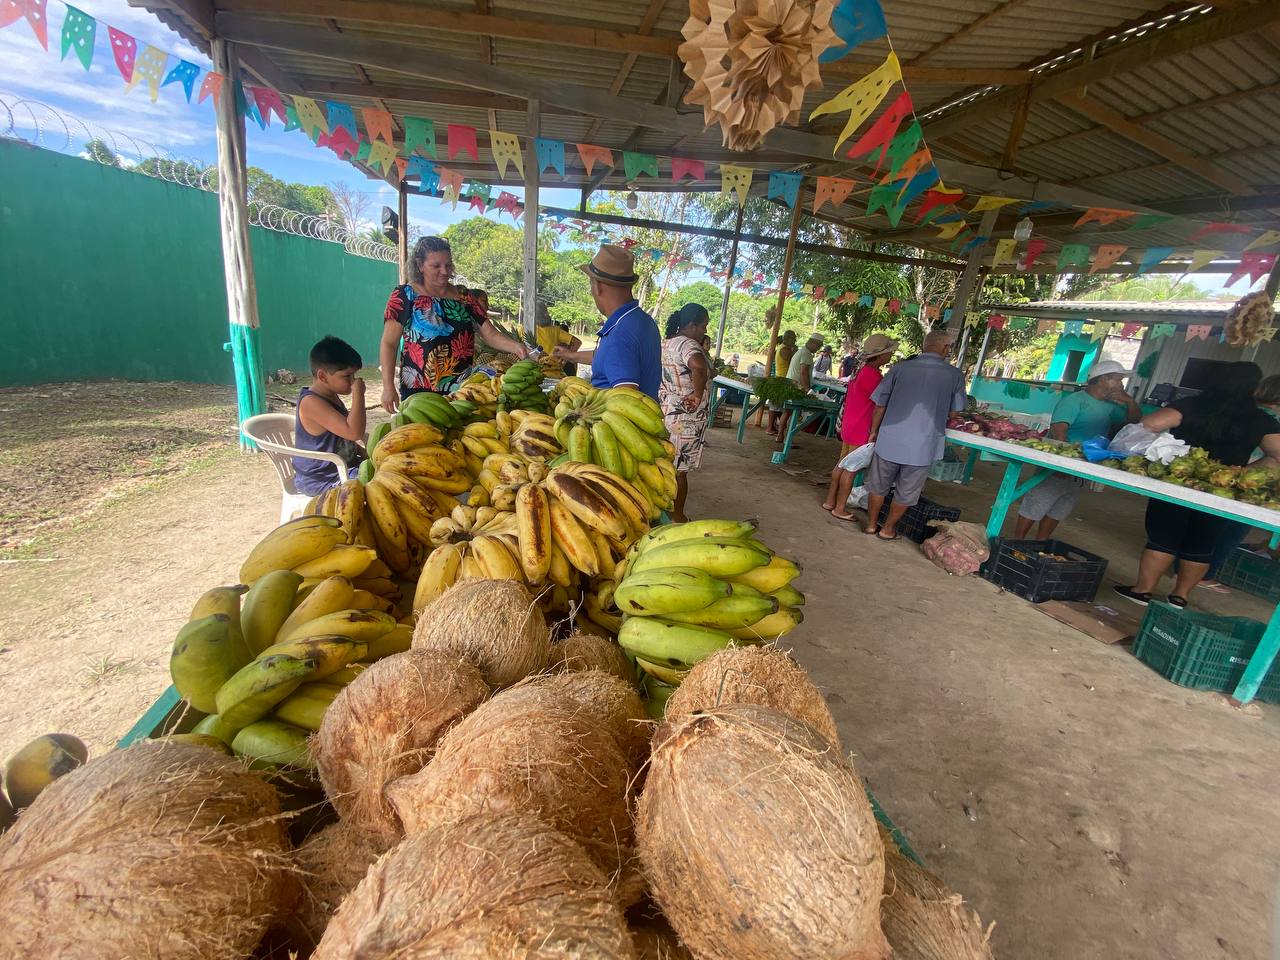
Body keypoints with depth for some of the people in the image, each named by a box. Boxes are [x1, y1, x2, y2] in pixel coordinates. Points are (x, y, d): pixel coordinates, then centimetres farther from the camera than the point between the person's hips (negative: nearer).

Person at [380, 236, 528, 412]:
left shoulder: (465, 297, 8)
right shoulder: (404, 296, -1)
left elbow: (490, 334, 5)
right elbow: (389, 344, -1)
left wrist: (515, 346, -16)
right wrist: (388, 387, -10)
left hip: (462, 390, 3)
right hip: (419, 391, -3)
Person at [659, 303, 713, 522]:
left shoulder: (666, 343, 11)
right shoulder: (688, 344, -18)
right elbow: (699, 366, -40)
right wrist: (698, 395, -29)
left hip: (664, 412, 9)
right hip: (685, 417, -9)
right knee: (679, 470, 3)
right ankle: (677, 517, 15)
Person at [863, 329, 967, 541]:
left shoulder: (899, 368, -4)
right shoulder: (954, 375, -5)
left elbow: (880, 404, 0)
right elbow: (954, 411, 7)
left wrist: (874, 432, 13)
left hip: (889, 440, 1)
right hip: (923, 445, -1)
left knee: (878, 486, 19)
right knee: (906, 493, 17)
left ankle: (871, 524, 31)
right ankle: (888, 529, 29)